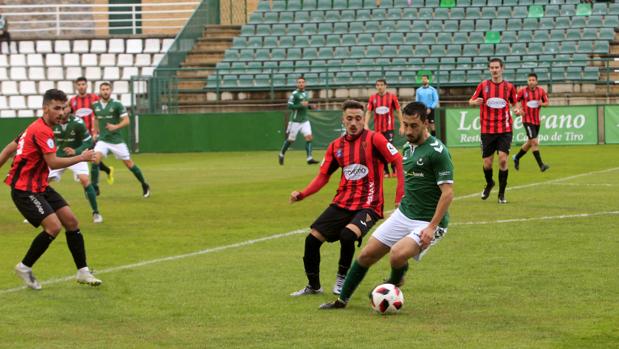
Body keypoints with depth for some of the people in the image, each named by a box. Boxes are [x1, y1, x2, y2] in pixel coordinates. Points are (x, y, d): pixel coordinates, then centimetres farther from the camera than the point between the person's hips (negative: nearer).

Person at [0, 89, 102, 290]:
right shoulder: (42, 131, -18)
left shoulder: (36, 128, 13)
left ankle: (83, 272, 9)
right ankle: (24, 268, -3)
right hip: (25, 190, -10)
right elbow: (53, 163, -25)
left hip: (39, 187, 10)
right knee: (53, 226, -21)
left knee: (71, 221, 4)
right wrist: (81, 158, -18)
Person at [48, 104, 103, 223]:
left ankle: (96, 213, -9)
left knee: (85, 180, -24)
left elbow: (89, 142, -16)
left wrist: (76, 151, -30)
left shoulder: (77, 123, -22)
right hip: (58, 156, 3)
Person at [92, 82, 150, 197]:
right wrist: (96, 131, 15)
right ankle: (94, 188, -11)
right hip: (102, 139, 3)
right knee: (95, 160, -20)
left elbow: (126, 121, -10)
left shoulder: (117, 104, -9)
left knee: (128, 163, 4)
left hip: (116, 139, -3)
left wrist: (116, 127, -25)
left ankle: (144, 185, 22)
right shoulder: (95, 105, 4)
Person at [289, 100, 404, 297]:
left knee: (347, 235, -31)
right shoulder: (336, 146, 8)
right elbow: (323, 176, 14)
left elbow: (399, 161, -9)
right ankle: (313, 286, 19)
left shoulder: (373, 139, -8)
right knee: (312, 239, -2)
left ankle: (342, 278, -5)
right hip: (342, 203, 6)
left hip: (368, 205, -6)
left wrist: (400, 195, -17)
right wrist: (302, 195, -1)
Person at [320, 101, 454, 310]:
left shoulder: (437, 151, -17)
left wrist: (431, 227, -24)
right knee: (367, 255, 5)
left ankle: (396, 281, 5)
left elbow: (448, 192, -20)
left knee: (397, 255, -29)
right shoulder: (408, 147, 8)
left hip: (428, 222, -8)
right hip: (403, 214, 8)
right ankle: (342, 299, 22)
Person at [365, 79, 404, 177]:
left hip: (389, 127, -3)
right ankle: (386, 172, 12)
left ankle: (395, 170, -3)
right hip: (377, 128, 3)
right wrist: (366, 125, -5)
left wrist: (401, 126, -1)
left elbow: (398, 111, 2)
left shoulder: (392, 97, -2)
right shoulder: (373, 98, 5)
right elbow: (368, 112, 7)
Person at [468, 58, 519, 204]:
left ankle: (501, 194, -1)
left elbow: (514, 103, 16)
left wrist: (516, 109, -7)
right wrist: (475, 102, -16)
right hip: (487, 130, 1)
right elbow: (471, 101, 8)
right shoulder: (483, 85, 2)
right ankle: (489, 183, 36)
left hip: (505, 130, -1)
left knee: (503, 159, -13)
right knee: (487, 162, 4)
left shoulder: (509, 87, 3)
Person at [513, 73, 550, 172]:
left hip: (536, 120, 5)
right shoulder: (523, 91, -7)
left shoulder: (541, 91, 2)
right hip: (527, 120, -5)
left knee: (530, 143, 16)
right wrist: (519, 109, -15)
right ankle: (541, 165, -11)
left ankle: (517, 157, 37)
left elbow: (547, 102, 10)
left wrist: (542, 104, -12)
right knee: (534, 142, -13)